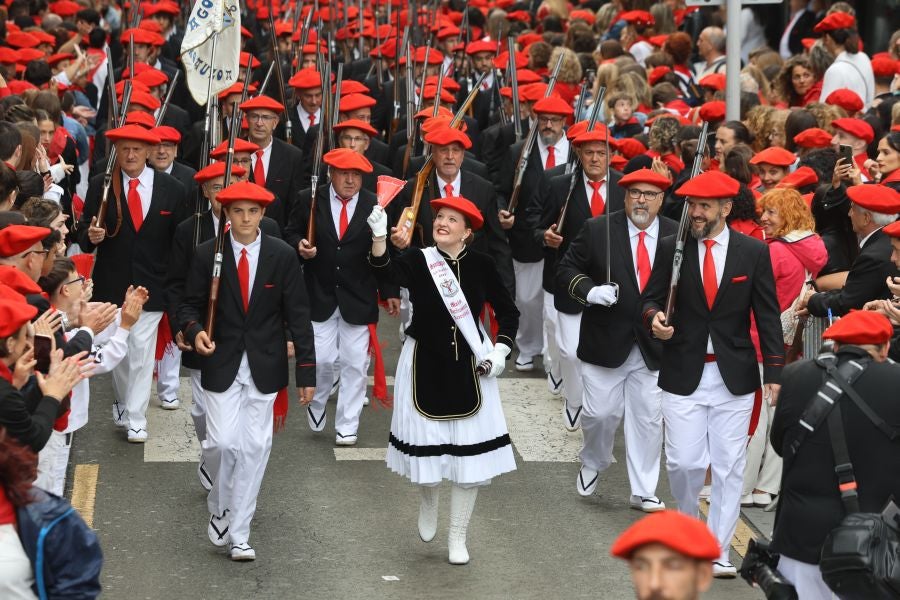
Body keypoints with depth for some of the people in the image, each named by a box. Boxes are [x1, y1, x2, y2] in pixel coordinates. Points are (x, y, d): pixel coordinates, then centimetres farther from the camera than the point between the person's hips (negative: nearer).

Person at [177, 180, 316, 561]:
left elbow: (298, 315, 0)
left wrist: (306, 371, -3)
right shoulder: (207, 254, -2)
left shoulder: (282, 256, -2)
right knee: (222, 441, -8)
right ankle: (220, 507, 21)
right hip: (221, 364, -1)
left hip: (264, 366, 1)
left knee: (255, 447, 2)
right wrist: (194, 331, -20)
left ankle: (238, 533, 11)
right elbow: (190, 304, 4)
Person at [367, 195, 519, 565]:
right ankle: (428, 502, 42)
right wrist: (379, 236, -47)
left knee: (470, 452, 4)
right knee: (425, 444, 6)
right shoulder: (417, 260, -8)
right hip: (424, 364, -1)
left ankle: (458, 537, 20)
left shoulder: (481, 266, -2)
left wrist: (500, 351, -5)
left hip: (469, 367, 1)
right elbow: (386, 273, -30)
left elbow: (507, 311, 8)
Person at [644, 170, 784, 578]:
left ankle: (718, 550, 12)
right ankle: (688, 523, 28)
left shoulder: (754, 252, 0)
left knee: (728, 467, 2)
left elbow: (767, 315, 2)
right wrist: (654, 318, -18)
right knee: (683, 462, -2)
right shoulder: (673, 249, 0)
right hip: (683, 374, 0)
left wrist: (774, 371, -3)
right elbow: (651, 298, 6)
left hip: (734, 376, 0)